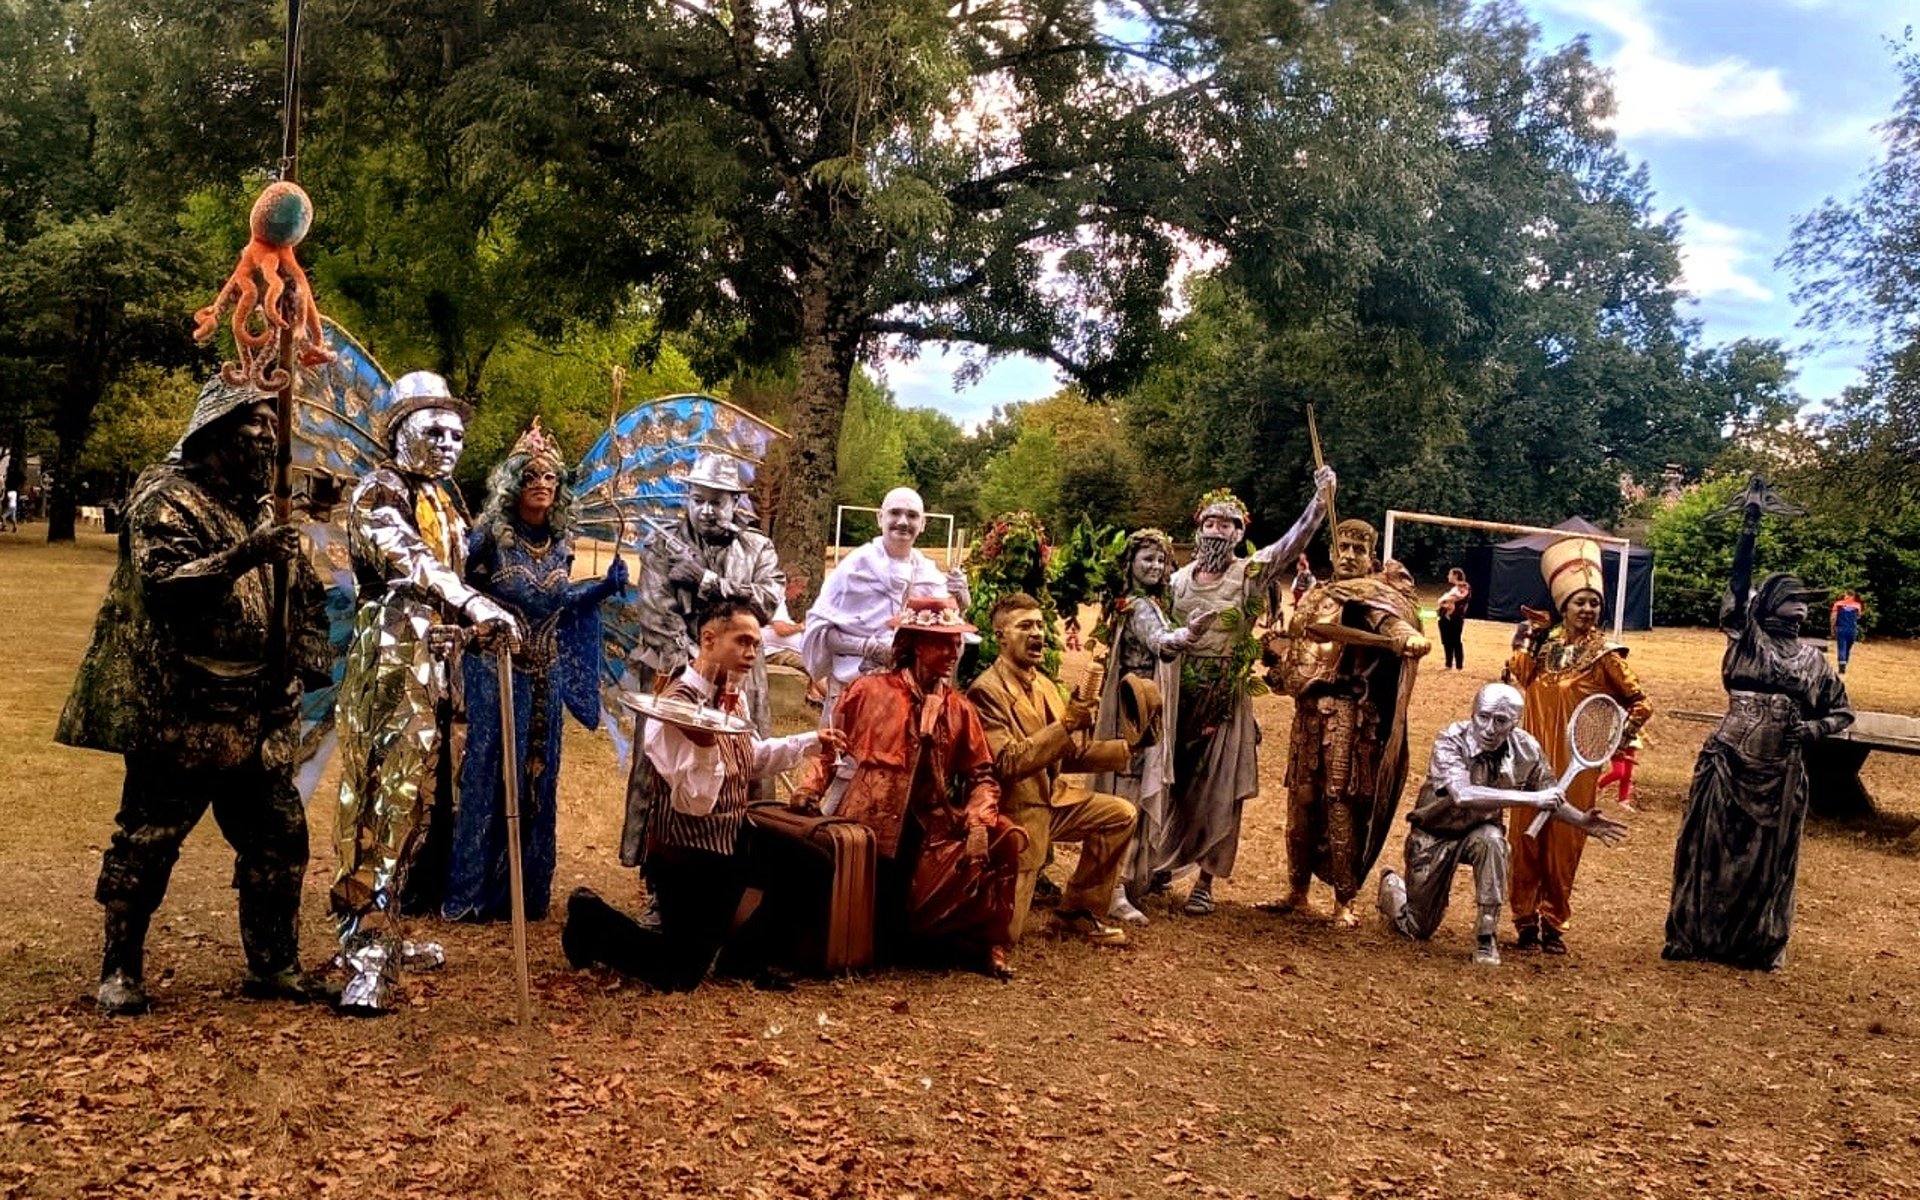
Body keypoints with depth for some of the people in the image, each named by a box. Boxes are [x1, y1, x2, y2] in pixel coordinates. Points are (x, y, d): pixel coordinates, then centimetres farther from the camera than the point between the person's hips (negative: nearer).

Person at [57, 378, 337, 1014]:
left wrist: (309, 656, 8)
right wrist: (241, 557, -33)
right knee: (147, 842, 2)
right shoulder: (166, 500, -7)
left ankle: (273, 964, 21)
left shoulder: (268, 506, 15)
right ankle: (120, 970, 16)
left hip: (262, 716, 7)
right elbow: (163, 584, -22)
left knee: (278, 840, 9)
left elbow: (305, 591, 23)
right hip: (182, 715, -7)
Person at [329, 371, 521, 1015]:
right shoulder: (378, 492, -7)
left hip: (438, 661, 9)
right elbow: (409, 560, -25)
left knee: (417, 798, 11)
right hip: (391, 658, -9)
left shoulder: (446, 498, 20)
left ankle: (382, 928, 21)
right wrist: (473, 604, -37)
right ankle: (365, 956, -12)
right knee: (381, 799, -11)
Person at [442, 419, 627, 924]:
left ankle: (528, 888, 19)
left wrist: (606, 587, 4)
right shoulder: (489, 536, -8)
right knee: (491, 771, -2)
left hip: (546, 677, 5)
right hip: (498, 674, -5)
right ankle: (476, 889, 8)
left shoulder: (561, 543, 7)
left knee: (539, 774, 8)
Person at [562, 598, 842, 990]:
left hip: (730, 846, 8)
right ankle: (591, 920, 17)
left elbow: (752, 759, 21)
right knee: (680, 975, 1)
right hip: (687, 857, -8)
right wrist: (705, 747, -43)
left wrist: (811, 742, 13)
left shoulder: (732, 698, 2)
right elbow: (694, 802, -28)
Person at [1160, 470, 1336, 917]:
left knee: (1219, 789, 0)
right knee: (1172, 782, 8)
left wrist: (1322, 496, -26)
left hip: (1227, 698, -2)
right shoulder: (1179, 579, 5)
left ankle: (1205, 881, 7)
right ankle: (1162, 860, 24)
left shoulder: (1252, 572, -2)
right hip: (1182, 694, 2)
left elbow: (1295, 538, -14)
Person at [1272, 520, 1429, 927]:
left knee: (1339, 802, -6)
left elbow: (1393, 621, -25)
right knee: (1301, 800, 10)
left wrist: (1409, 636, -45)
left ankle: (1344, 902, 4)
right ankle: (1297, 892, 22)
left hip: (1349, 712, -6)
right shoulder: (1316, 596, 16)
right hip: (1309, 709, 6)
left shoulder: (1374, 597, -4)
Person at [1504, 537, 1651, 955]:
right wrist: (1523, 648, -2)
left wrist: (1618, 739, -6)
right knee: (1526, 838, 4)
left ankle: (1554, 922, 14)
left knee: (1563, 843, 3)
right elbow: (1514, 683, 12)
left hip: (1575, 766, -2)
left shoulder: (1603, 656, -4)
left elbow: (1641, 704, 1)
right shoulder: (1542, 643, 3)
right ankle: (1526, 918, 14)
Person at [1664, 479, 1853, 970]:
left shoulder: (1813, 659, 9)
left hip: (1780, 773, 3)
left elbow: (1842, 711, 17)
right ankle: (1694, 936, 15)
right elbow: (1738, 581, -10)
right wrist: (1751, 524, -18)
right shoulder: (1746, 637, 1)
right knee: (1713, 848, 3)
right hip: (1729, 761, -3)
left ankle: (1759, 946, 23)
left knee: (1769, 858, 9)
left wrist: (1815, 728, -5)